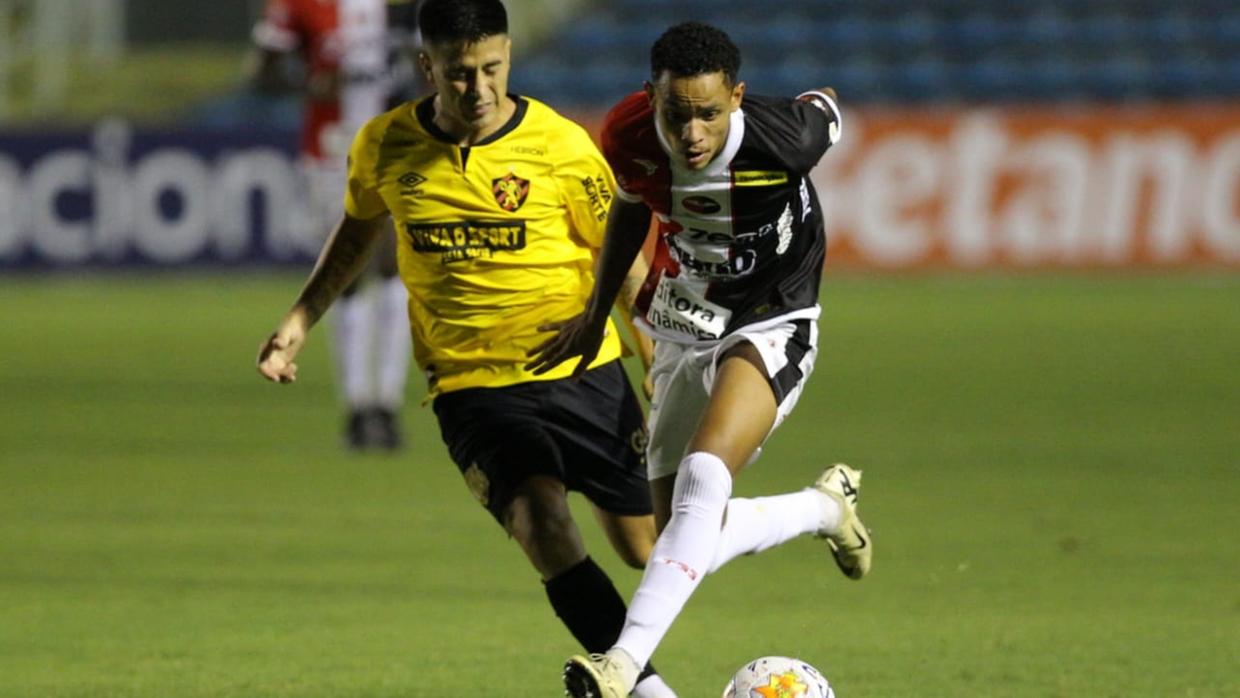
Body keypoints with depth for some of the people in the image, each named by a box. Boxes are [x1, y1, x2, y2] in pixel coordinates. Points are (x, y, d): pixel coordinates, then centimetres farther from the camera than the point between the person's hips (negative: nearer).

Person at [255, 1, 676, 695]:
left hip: (586, 374, 0)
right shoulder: (385, 147, -2)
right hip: (472, 386, 0)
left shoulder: (561, 147, -9)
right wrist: (301, 319, 13)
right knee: (542, 524, -26)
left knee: (646, 549, 8)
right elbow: (358, 230, 20)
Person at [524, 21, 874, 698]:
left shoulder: (781, 139, -27)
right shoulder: (629, 136, -16)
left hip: (770, 327, -5)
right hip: (682, 331, 5)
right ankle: (824, 506, 33)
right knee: (686, 539, 5)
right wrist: (596, 312, 12)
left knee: (702, 477, -30)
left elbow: (826, 106, 0)